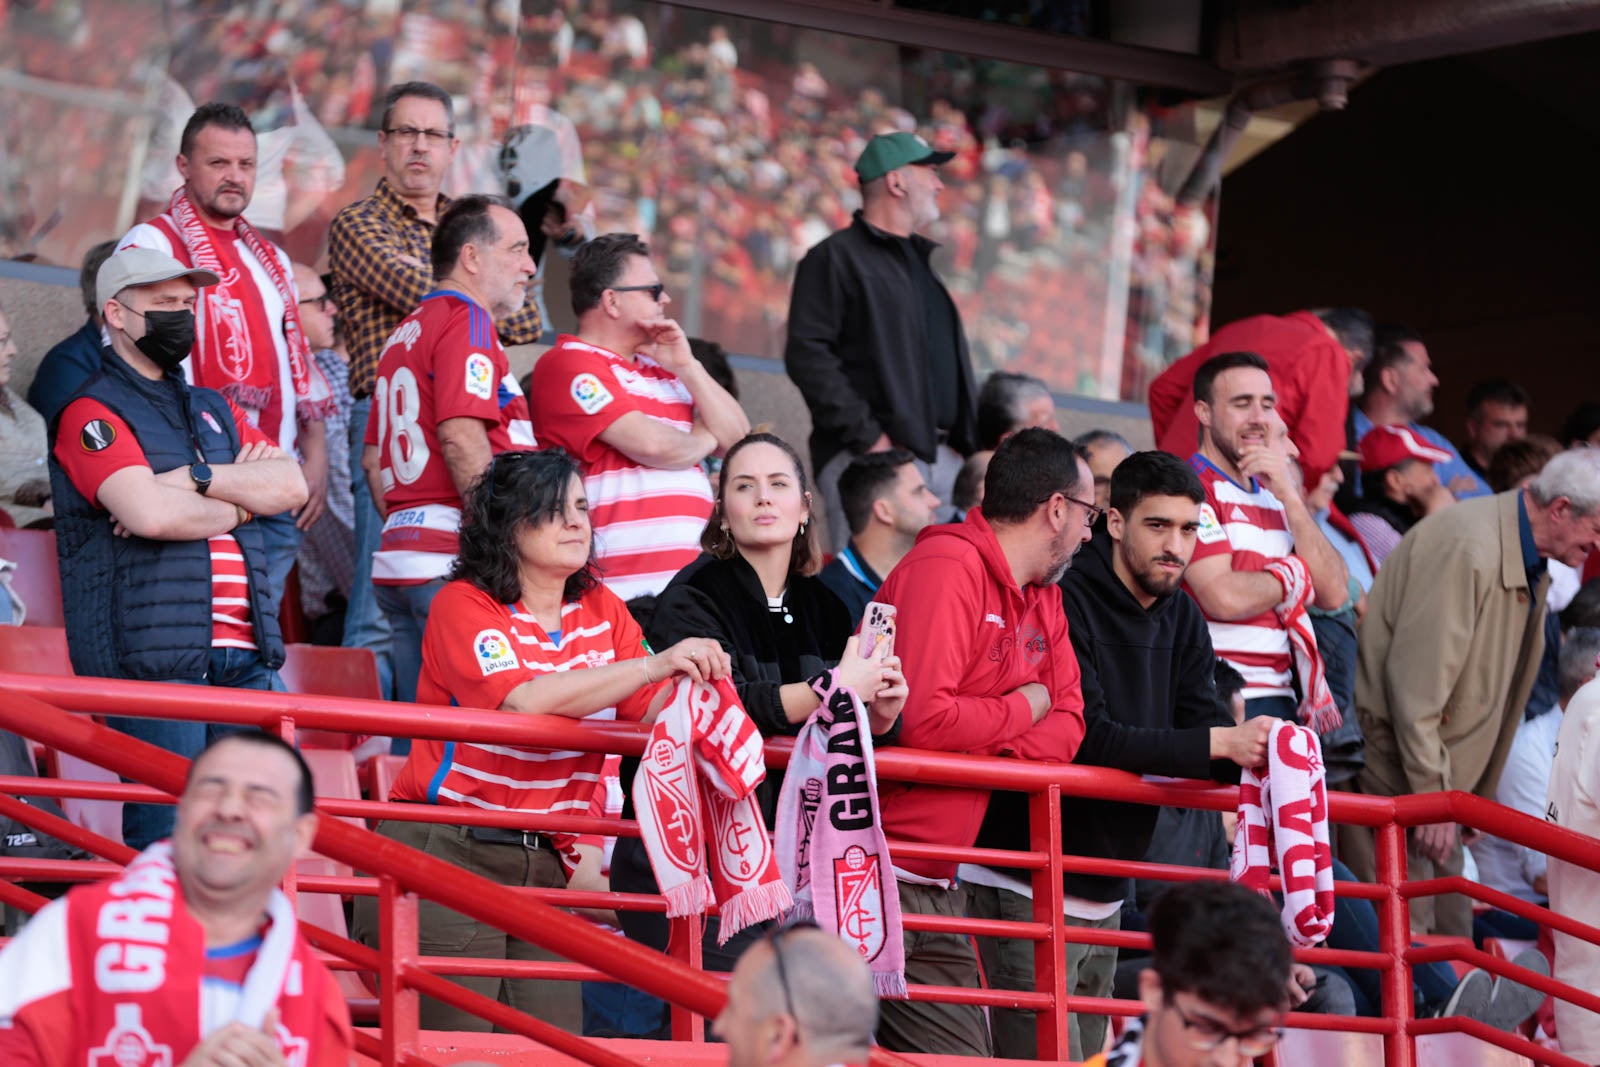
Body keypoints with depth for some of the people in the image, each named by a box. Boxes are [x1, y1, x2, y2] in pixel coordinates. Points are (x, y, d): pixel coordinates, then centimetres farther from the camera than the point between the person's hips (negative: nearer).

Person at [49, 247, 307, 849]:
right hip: (154, 657, -7)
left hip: (244, 654, 7)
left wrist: (198, 477, -6)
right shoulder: (92, 414, 2)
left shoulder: (213, 409, 25)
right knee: (166, 835, -12)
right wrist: (240, 500, 1)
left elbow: (291, 487, 9)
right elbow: (149, 513, -16)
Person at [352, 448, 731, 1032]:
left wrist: (694, 682, -22)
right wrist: (651, 665, -28)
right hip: (446, 853, -6)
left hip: (541, 863, 6)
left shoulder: (602, 611, 11)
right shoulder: (463, 605, -7)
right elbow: (522, 700, -24)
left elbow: (650, 713, 1)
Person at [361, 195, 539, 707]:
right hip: (453, 562, -9)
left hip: (399, 556, 9)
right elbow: (462, 439, -18)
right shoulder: (467, 320, -7)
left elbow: (374, 458, 23)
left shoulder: (405, 333, 22)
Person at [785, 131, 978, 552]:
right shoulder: (836, 258, 0)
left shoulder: (923, 261, 26)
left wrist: (968, 446, 16)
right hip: (876, 455, -8)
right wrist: (867, 436, -17)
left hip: (945, 457, 8)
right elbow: (807, 354, -11)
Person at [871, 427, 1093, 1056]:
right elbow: (922, 721, -26)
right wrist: (1021, 710, -8)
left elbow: (1067, 724, 8)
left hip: (940, 887, 9)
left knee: (965, 1053, 4)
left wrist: (996, 752, -13)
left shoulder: (1043, 599, 15)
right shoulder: (947, 568, -15)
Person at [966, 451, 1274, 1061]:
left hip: (1105, 890, 8)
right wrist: (1220, 742, -28)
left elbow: (1199, 723, 1)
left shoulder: (1180, 620, 10)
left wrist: (1251, 755, -22)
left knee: (1087, 1051, 12)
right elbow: (1087, 739, -25)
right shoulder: (1065, 604, -16)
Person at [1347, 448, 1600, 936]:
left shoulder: (1531, 568, 11)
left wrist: (1478, 795, 19)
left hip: (1439, 775, 10)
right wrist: (1432, 794, -22)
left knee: (1451, 930, 11)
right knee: (1403, 936, -10)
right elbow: (1416, 679, -25)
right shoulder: (1468, 547, -22)